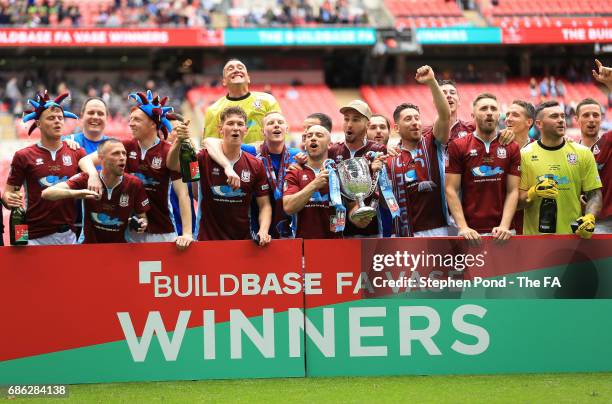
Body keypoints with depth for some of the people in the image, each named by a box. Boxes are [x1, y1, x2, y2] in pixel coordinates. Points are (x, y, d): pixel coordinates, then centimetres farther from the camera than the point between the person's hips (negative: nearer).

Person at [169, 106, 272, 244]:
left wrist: (263, 231, -13)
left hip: (243, 240, 2)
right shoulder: (205, 159, -4)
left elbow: (264, 205, 5)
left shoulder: (255, 165, 2)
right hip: (207, 240, -2)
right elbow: (172, 164, -20)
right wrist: (178, 142, -39)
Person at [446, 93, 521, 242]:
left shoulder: (512, 148, 8)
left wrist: (504, 226, -10)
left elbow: (512, 191, 4)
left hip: (500, 232, 2)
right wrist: (463, 227, -12)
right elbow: (451, 190, -1)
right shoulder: (457, 147, 3)